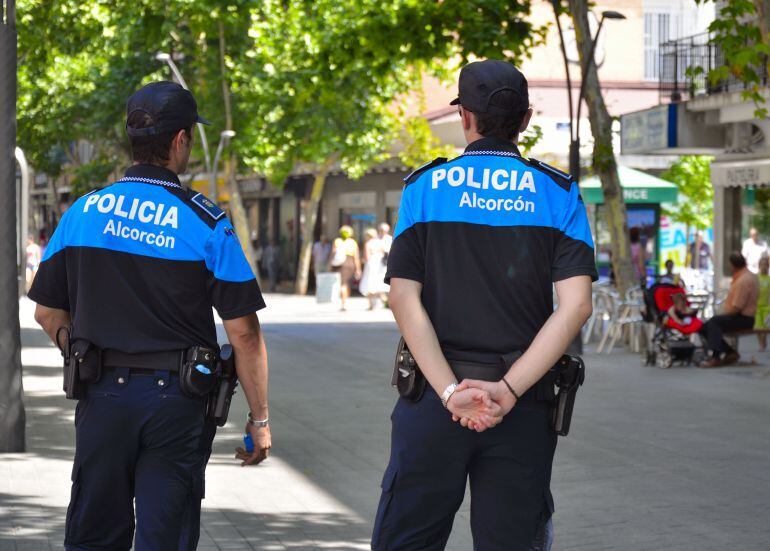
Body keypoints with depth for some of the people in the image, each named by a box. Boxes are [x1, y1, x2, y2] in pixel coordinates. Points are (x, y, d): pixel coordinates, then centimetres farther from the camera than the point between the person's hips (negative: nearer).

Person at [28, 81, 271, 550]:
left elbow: (48, 313, 9)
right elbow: (244, 333, -8)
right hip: (176, 401, -3)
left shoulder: (83, 213, 3)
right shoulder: (205, 222, -7)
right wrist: (259, 419, -1)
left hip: (102, 399, 3)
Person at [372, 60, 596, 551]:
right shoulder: (558, 193, 3)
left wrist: (449, 391, -12)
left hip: (434, 398, -1)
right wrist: (507, 390, -12)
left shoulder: (425, 187, 2)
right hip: (522, 409, 1)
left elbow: (404, 298, -7)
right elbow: (576, 304, -9)